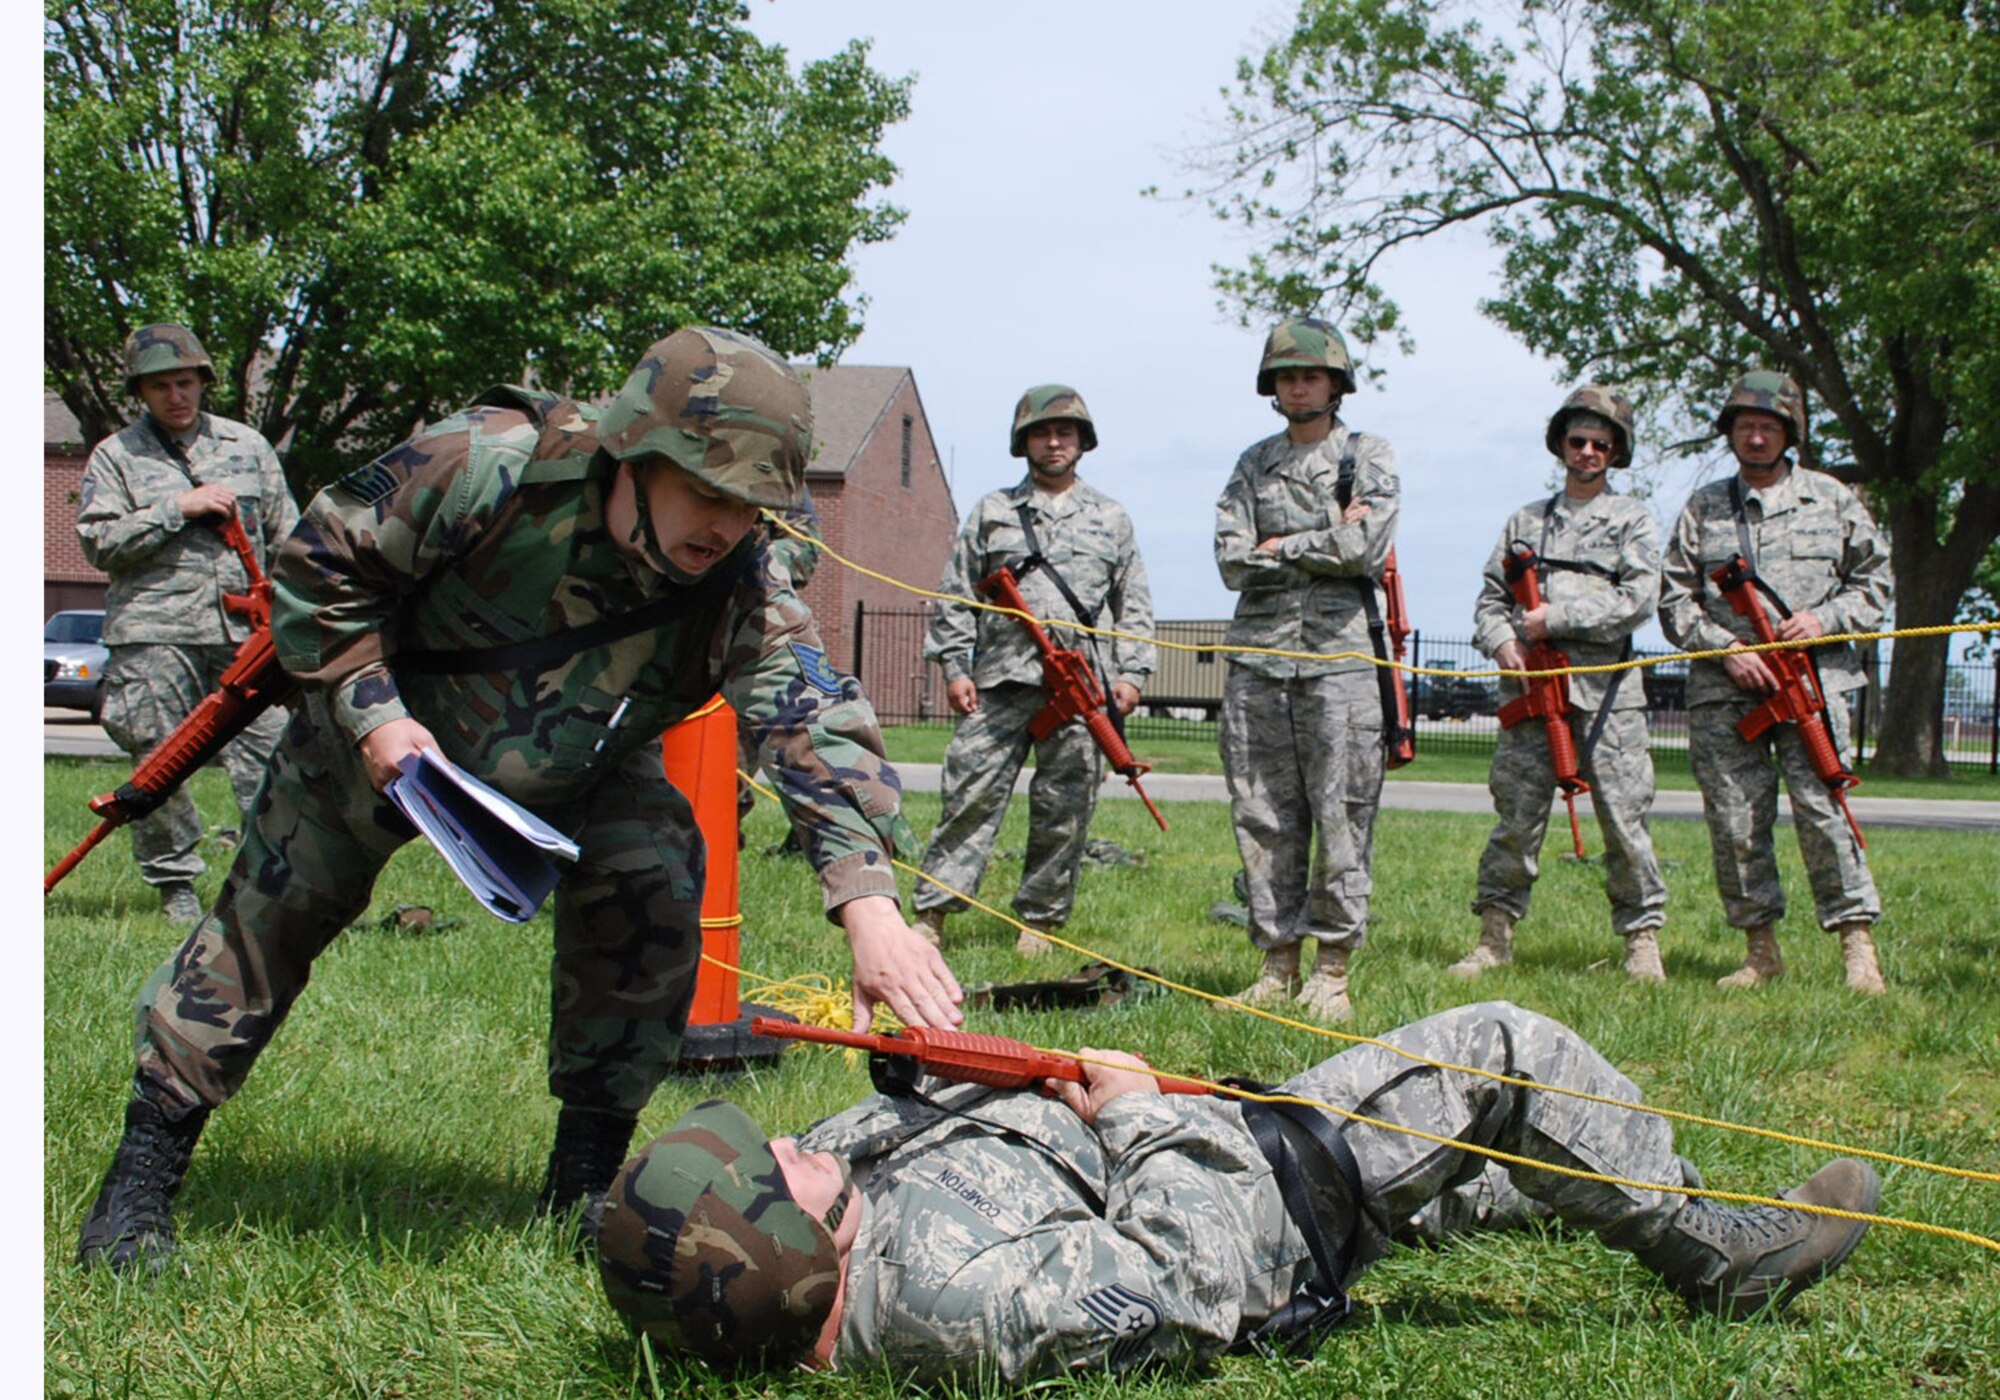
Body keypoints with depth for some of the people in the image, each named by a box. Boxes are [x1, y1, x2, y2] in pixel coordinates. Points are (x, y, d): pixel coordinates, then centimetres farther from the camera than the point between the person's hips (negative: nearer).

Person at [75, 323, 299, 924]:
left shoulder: (248, 446, 16)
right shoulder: (115, 456, 8)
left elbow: (286, 536, 19)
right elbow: (98, 541, -4)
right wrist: (178, 507, -9)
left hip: (245, 632, 2)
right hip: (154, 635, -1)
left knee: (269, 754, -6)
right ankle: (175, 884, 12)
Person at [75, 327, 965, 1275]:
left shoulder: (740, 590, -29)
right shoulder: (485, 467, -36)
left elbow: (817, 722, -42)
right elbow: (322, 562, -22)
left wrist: (869, 902, -57)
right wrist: (375, 714, -31)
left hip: (579, 774, 2)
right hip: (382, 738, -2)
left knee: (653, 896, -18)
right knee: (267, 919, 0)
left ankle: (581, 1187, -3)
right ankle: (142, 1175, 15)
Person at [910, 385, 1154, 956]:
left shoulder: (1111, 518, 16)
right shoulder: (991, 512, 15)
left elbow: (1135, 606, 15)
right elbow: (956, 597, 12)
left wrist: (1132, 674, 4)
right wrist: (955, 667, 2)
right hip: (1001, 681, -1)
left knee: (1065, 810, 1)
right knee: (971, 795, -6)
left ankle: (1040, 920, 11)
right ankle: (931, 913, -3)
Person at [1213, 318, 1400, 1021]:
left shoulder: (1368, 455, 6)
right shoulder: (1254, 464, 16)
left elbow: (1365, 546, -10)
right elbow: (1232, 561, 4)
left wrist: (1279, 547, -2)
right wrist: (1323, 543, -3)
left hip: (1339, 653, -4)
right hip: (1258, 653, 4)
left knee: (1342, 816, -4)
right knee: (1262, 816, 3)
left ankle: (1333, 969, 1)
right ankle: (1278, 962, 10)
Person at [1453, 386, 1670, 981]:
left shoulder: (1633, 519, 10)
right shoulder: (1526, 520, 19)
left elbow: (1638, 599, -4)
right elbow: (1490, 598, 17)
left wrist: (1554, 619, -9)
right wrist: (1501, 640, -5)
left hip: (1605, 690, -2)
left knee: (1625, 818, -3)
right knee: (1516, 816, 0)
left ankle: (1642, 938, 5)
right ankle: (1495, 934, 7)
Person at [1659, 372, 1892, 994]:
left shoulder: (1831, 499, 11)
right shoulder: (1702, 509, 11)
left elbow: (1875, 582, 13)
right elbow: (1674, 599, 9)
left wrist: (1823, 619, -5)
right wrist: (1727, 648, -6)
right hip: (1723, 690, 1)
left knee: (1824, 809, -10)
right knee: (1734, 820, 0)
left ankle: (1857, 945, -5)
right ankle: (1761, 948, 11)